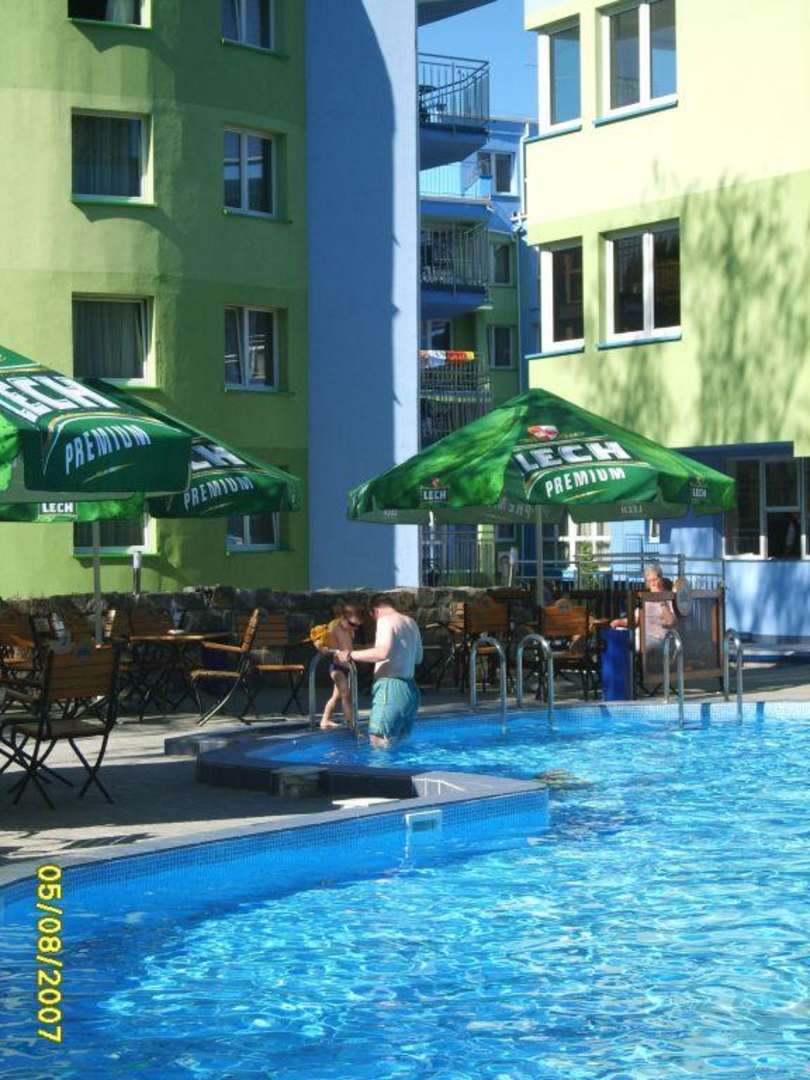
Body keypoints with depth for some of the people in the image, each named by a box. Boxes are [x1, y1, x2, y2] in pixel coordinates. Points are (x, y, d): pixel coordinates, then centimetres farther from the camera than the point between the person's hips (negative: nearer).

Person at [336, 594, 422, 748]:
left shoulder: (385, 620, -11)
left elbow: (383, 652, -27)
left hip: (390, 687, -9)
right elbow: (418, 658, 26)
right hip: (410, 688, 9)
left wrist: (351, 654, -20)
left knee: (380, 744, -9)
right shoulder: (411, 623, 16)